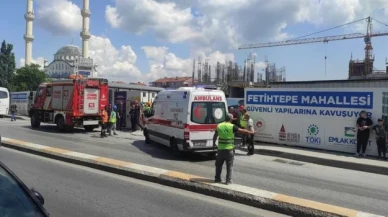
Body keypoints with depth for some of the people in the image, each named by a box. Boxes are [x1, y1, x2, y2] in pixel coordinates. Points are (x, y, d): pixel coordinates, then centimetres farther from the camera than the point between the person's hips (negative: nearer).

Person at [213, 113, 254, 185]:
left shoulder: (219, 126, 3)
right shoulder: (232, 126, -9)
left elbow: (215, 136, 14)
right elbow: (242, 131, -6)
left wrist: (214, 143, 30)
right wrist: (251, 132, 7)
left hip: (220, 148, 3)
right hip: (229, 149, -3)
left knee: (218, 164, 18)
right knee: (229, 165, 7)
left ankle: (217, 178, 23)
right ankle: (228, 180, 9)